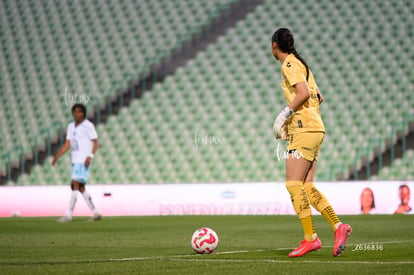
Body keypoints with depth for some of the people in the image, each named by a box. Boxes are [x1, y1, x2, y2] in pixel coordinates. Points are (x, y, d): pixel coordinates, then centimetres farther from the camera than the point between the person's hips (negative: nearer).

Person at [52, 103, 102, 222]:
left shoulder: (88, 126, -6)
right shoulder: (71, 126, 14)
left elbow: (96, 143, -7)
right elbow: (67, 145, 13)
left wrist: (90, 156, -21)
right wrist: (57, 156, 2)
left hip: (84, 161, -8)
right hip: (75, 161, 8)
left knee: (75, 185, -13)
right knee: (81, 188, 8)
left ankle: (68, 214, -14)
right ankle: (96, 213, 15)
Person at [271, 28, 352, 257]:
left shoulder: (289, 65, -7)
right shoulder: (300, 64, 21)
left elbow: (304, 93, -21)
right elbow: (318, 97, 24)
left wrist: (284, 114, -12)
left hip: (304, 130, -9)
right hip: (314, 129, 9)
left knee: (293, 184, -11)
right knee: (306, 187, 6)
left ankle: (310, 238, -14)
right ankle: (338, 226, -1)